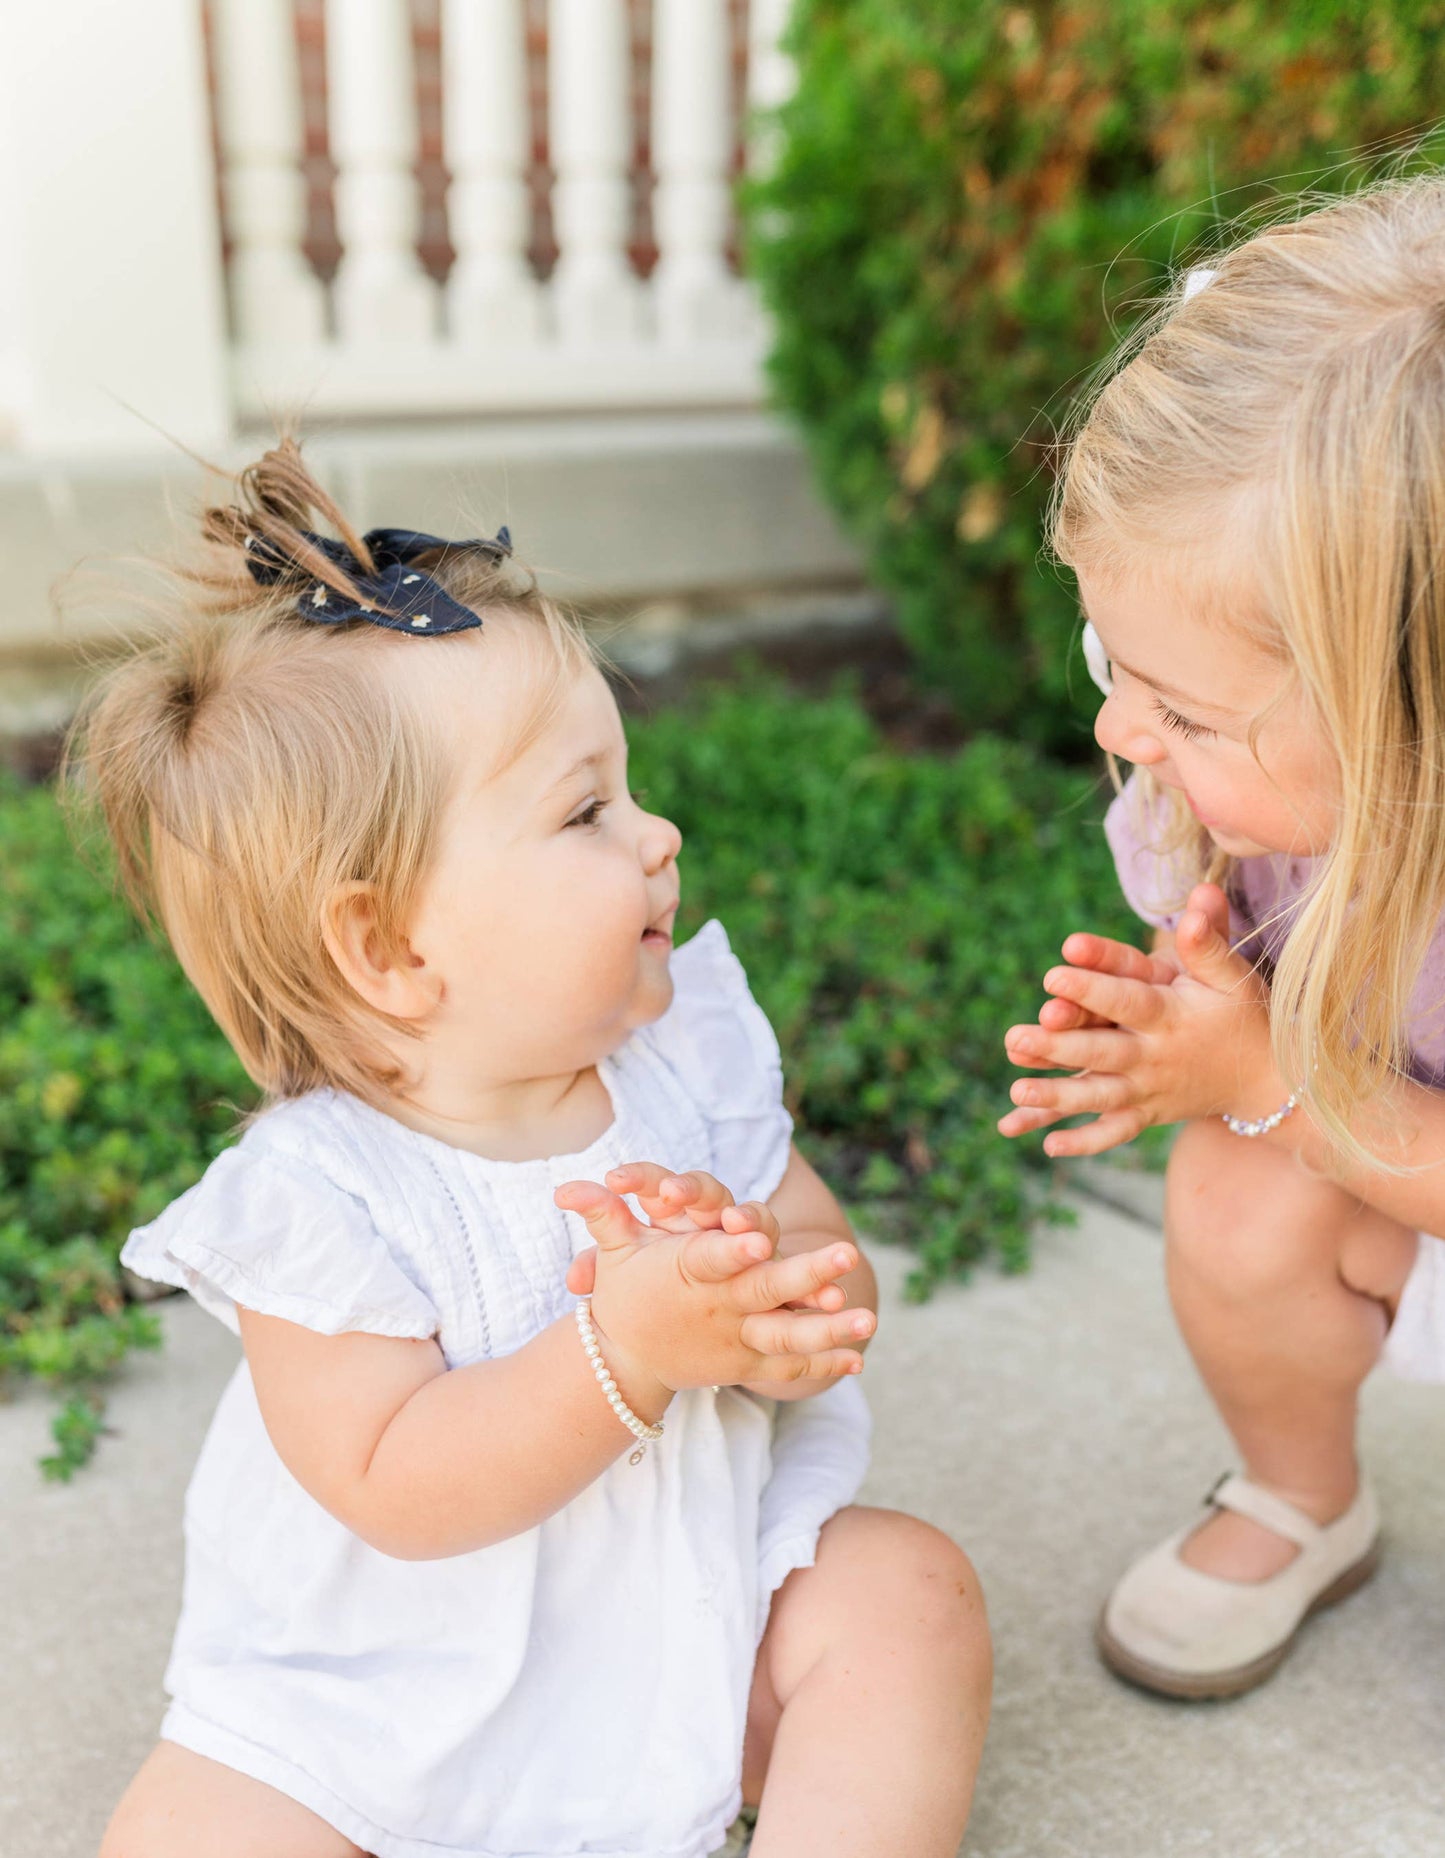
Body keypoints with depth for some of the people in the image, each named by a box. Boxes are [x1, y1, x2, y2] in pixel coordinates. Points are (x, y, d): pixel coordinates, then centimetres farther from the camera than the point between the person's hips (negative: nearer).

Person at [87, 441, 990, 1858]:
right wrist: (623, 1350, -36)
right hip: (383, 1692, -3)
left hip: (696, 1614, 4)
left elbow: (839, 1311, -6)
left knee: (909, 1592, -15)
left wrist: (758, 1275, -29)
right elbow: (395, 1494, -25)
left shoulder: (687, 1052, -8)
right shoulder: (320, 1194, -22)